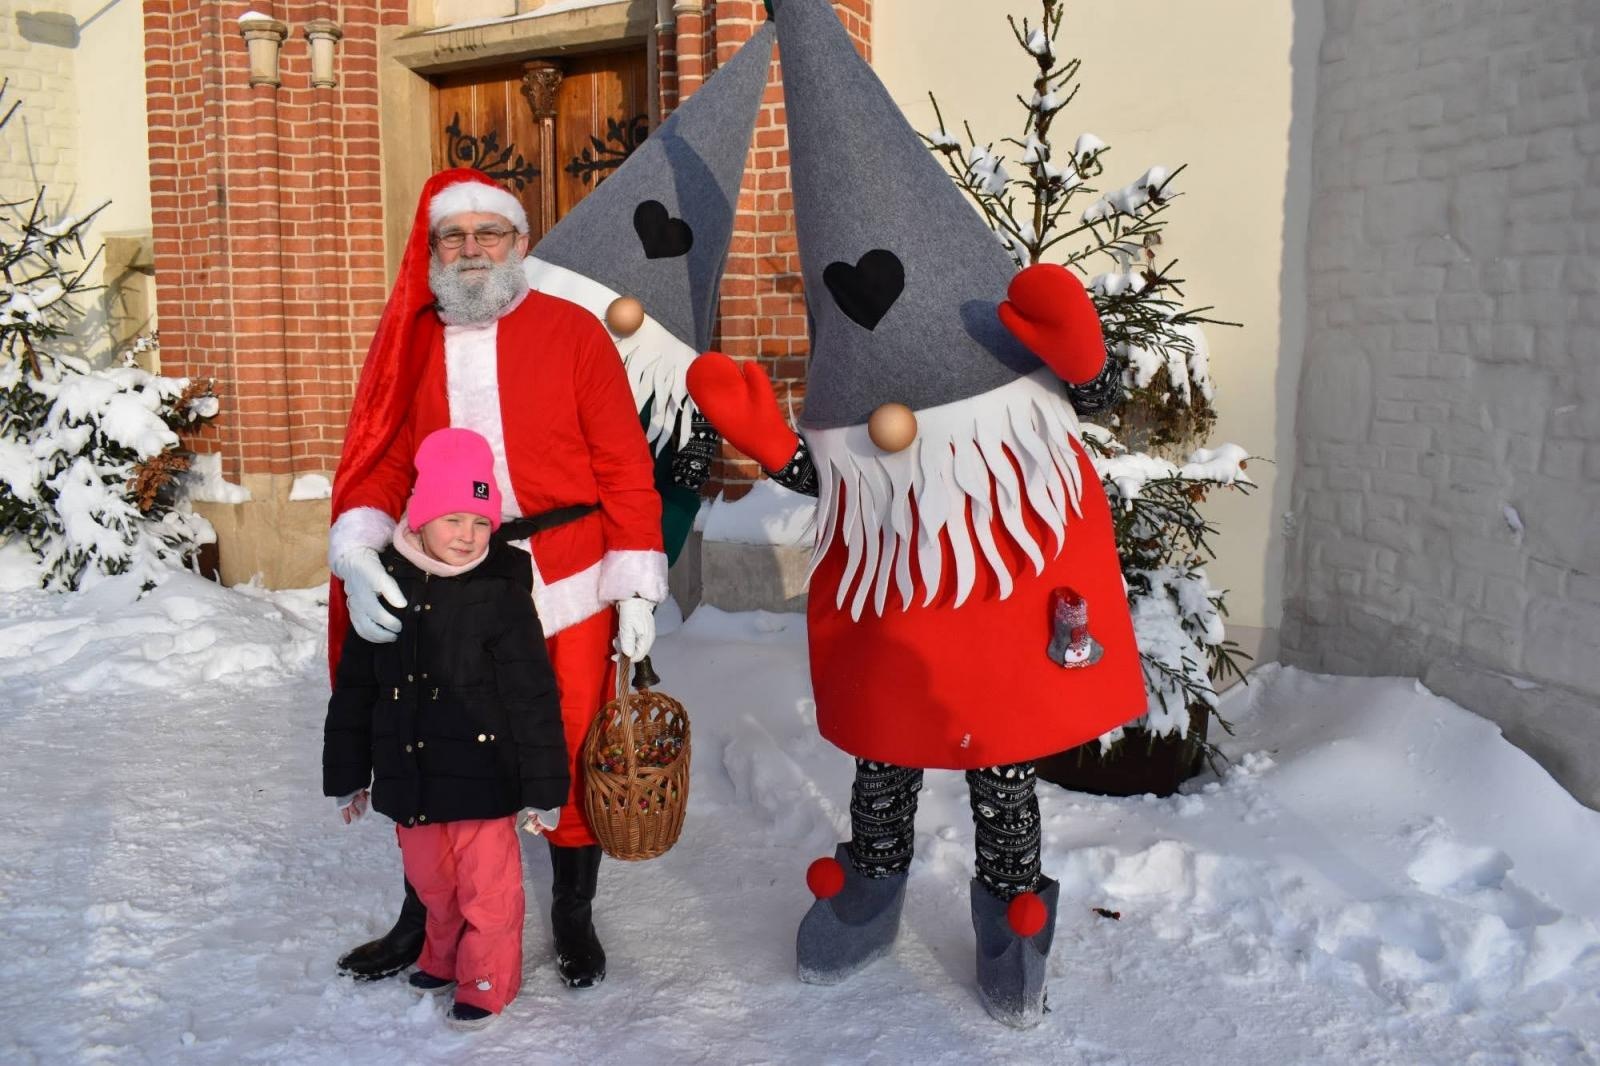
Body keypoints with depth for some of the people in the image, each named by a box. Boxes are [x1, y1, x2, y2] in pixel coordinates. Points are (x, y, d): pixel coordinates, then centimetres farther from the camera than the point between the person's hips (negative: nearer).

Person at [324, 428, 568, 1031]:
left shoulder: (501, 594, -14)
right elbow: (354, 690, 6)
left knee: (487, 886, 8)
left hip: (482, 778, -4)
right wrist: (347, 775, 10)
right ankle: (444, 960, 46)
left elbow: (534, 699, -12)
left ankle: (487, 982, 30)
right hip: (410, 778, 4)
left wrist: (543, 788, -11)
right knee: (431, 882, 22)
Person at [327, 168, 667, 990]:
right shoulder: (409, 343, 7)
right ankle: (424, 918, 35)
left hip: (568, 587, -2)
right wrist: (357, 554, -17)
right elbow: (378, 464, 2)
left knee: (574, 754, 9)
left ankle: (573, 917, 31)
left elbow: (625, 466, -3)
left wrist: (637, 588, -6)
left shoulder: (572, 332, -2)